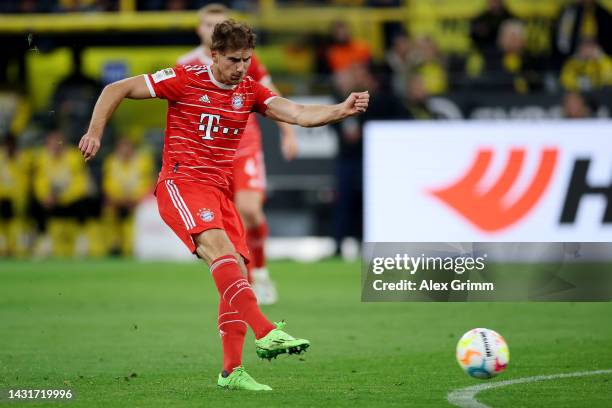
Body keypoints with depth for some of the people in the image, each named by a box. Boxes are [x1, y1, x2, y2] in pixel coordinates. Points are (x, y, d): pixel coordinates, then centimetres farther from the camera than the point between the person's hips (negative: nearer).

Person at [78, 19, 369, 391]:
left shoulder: (250, 90, 9)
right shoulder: (186, 80, -5)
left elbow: (299, 114, -4)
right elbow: (116, 90, 1)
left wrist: (342, 110, -20)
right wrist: (95, 132, -9)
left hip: (220, 191, 7)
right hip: (181, 183, -7)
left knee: (236, 275, -1)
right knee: (219, 245, -30)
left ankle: (232, 371, 5)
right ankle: (264, 332, -43)